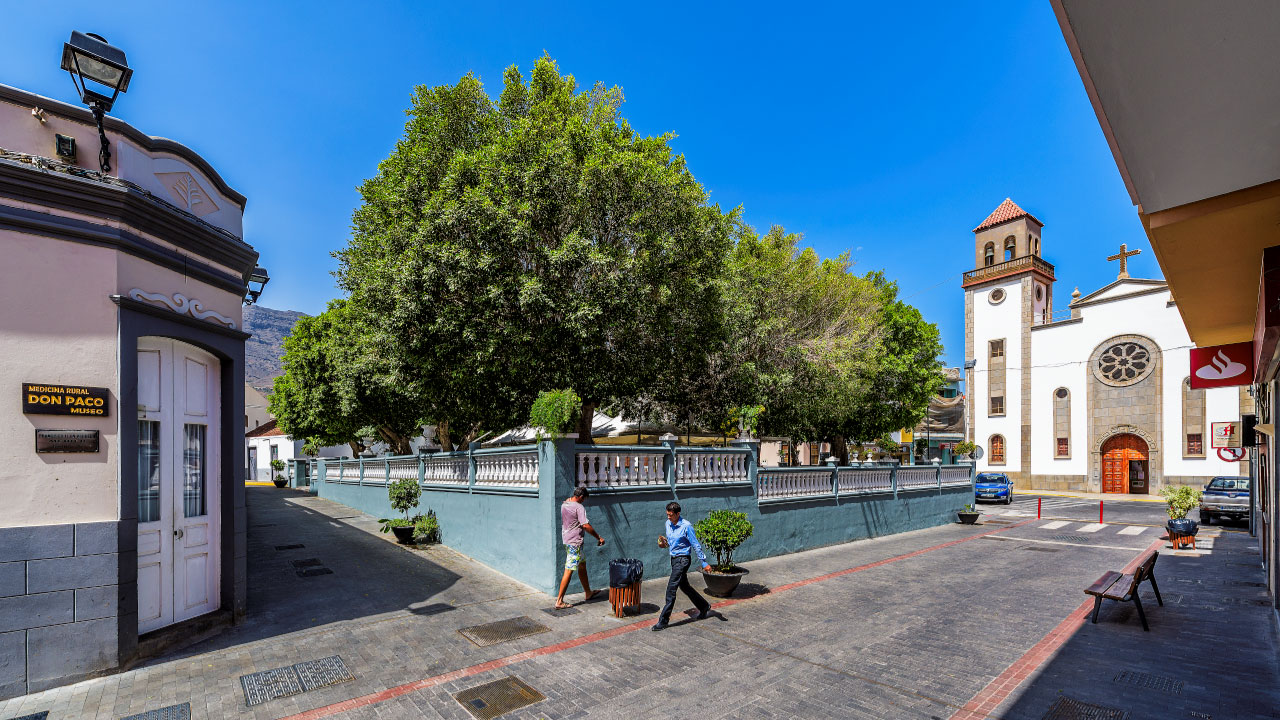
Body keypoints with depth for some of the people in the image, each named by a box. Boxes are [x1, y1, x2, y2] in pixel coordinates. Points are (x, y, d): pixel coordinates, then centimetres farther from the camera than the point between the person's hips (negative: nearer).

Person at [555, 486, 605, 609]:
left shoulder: (564, 505, 6)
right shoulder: (579, 507, -18)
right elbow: (586, 525, -21)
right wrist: (599, 537, -15)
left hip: (566, 539, 10)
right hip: (574, 542, -10)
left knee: (582, 565, 21)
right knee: (569, 571, -5)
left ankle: (588, 593, 33)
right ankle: (559, 601, -1)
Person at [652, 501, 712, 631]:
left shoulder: (686, 526, -18)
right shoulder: (668, 524, 4)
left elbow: (696, 546, -14)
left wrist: (704, 563, -13)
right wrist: (665, 543, 1)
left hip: (683, 560, -8)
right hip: (674, 558, 8)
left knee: (671, 588, -10)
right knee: (685, 587, 18)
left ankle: (663, 620, -3)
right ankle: (705, 607, 37)